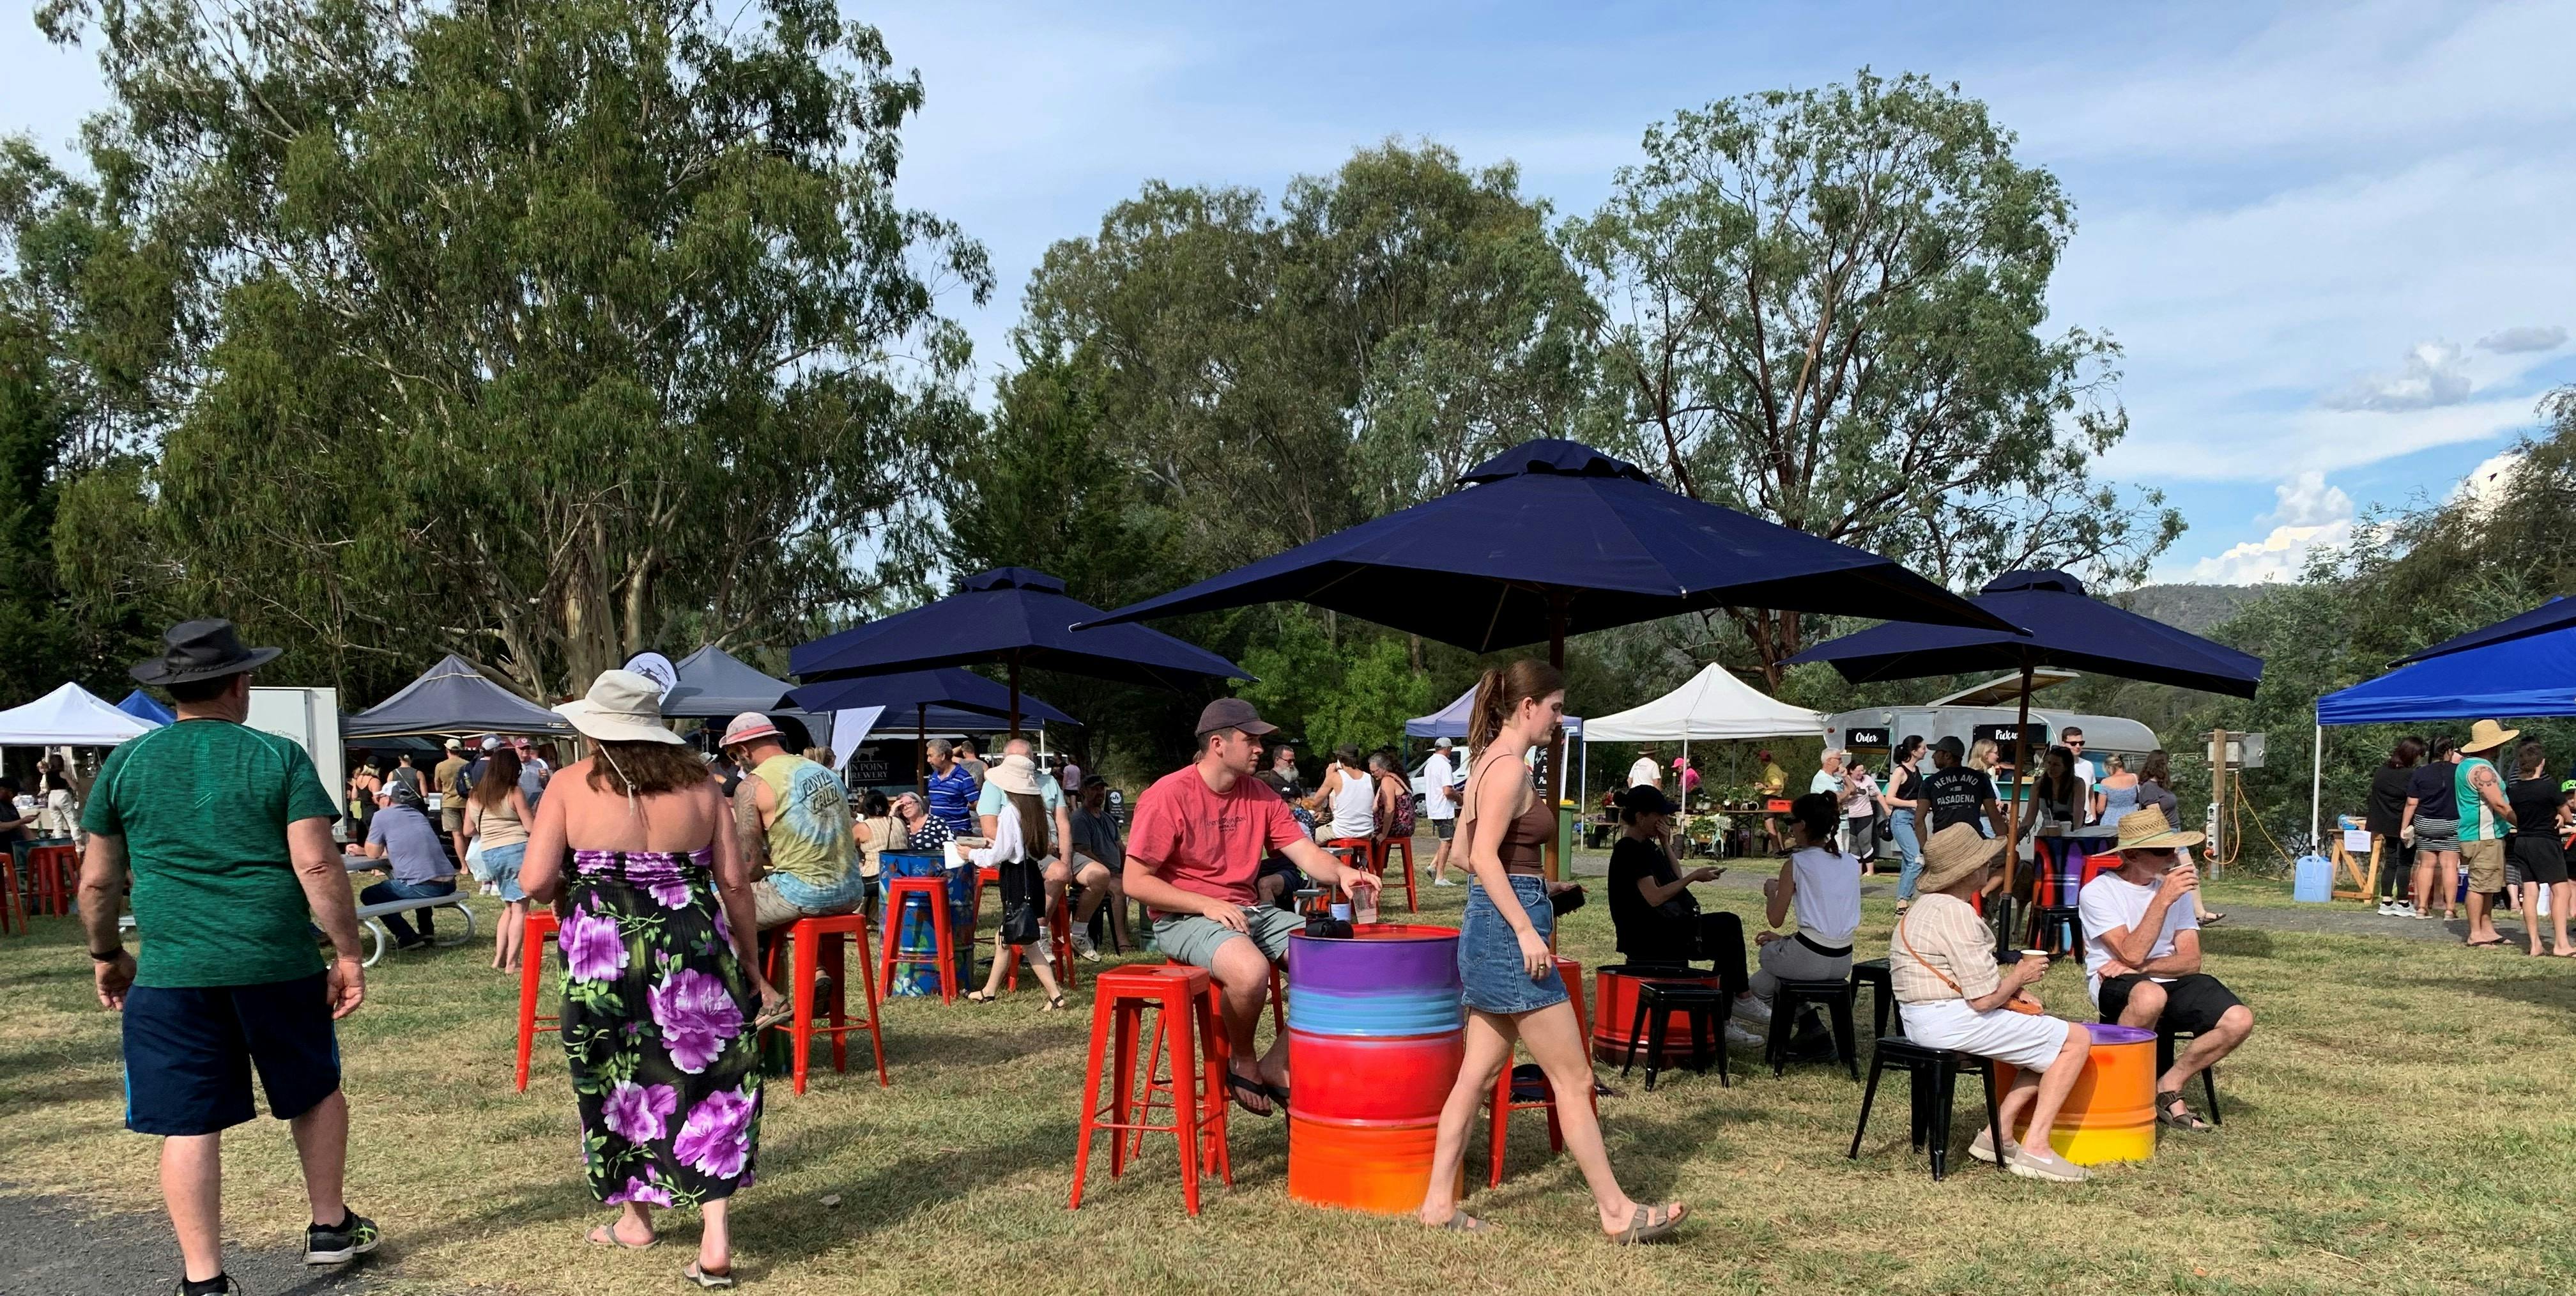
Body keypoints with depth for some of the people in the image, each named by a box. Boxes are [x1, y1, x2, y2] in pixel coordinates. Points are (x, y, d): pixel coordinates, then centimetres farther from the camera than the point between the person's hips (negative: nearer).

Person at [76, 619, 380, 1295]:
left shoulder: (125, 763, 4)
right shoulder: (280, 757, -3)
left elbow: (97, 882, 9)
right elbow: (318, 867, -10)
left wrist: (107, 954, 24)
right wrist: (348, 954, -3)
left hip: (173, 973, 1)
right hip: (279, 963, -1)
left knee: (189, 1125, 6)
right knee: (316, 1092, 19)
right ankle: (330, 1228, 31)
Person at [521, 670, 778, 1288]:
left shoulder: (572, 784, -2)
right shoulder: (698, 783, 4)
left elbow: (535, 882, -8)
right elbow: (734, 882, 2)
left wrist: (572, 892, 14)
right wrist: (751, 964, 11)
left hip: (602, 953, -1)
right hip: (693, 950, 1)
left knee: (616, 1078, 17)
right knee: (710, 1079, 5)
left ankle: (635, 1217, 32)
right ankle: (716, 1236, -3)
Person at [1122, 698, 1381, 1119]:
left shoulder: (1260, 795, 8)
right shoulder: (1167, 796, -12)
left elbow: (1305, 852, 0)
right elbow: (1136, 881, -13)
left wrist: (1341, 872, -23)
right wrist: (1208, 905, -20)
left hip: (1248, 911, 7)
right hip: (1183, 918, -7)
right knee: (1251, 969, -35)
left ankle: (1276, 1065, 1)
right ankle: (1243, 1064, -5)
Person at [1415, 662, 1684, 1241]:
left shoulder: (1488, 762, 15)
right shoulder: (1510, 767, -15)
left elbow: (1466, 853, 19)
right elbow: (1485, 856, -23)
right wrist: (1526, 930, -24)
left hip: (1488, 931, 10)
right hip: (1509, 931, -10)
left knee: (1478, 1075, 13)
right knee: (1574, 1078, -2)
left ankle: (1439, 1202, 17)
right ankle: (1616, 1210, 7)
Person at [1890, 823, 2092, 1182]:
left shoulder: (1928, 907, 15)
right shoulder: (1956, 913, -17)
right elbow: (1984, 998, -19)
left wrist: (2013, 990, 8)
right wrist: (2020, 976, -1)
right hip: (1952, 1021, -10)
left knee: (2048, 1040, 20)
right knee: (2076, 1040, -3)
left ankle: (1999, 1133, 12)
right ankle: (2035, 1148, -5)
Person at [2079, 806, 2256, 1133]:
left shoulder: (2173, 888, 10)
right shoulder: (2098, 892, -8)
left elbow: (2191, 961, 3)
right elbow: (2132, 954, -19)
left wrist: (2142, 967, -16)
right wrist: (2163, 899, -24)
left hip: (2172, 982, 6)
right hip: (2115, 986, -6)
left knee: (2239, 1020, -19)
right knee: (2150, 995, -41)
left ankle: (2168, 1088, -1)